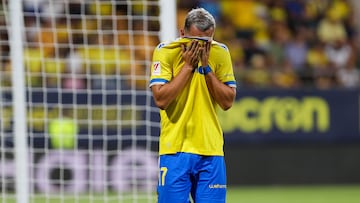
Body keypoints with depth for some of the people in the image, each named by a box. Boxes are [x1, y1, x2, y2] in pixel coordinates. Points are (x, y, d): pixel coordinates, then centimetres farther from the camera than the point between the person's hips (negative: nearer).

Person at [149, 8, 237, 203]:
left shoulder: (220, 53, 4)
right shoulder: (165, 51, -5)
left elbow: (228, 102, 0)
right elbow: (161, 100, -14)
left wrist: (206, 67, -8)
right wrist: (188, 65, -12)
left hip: (211, 150, 3)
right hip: (175, 149, -2)